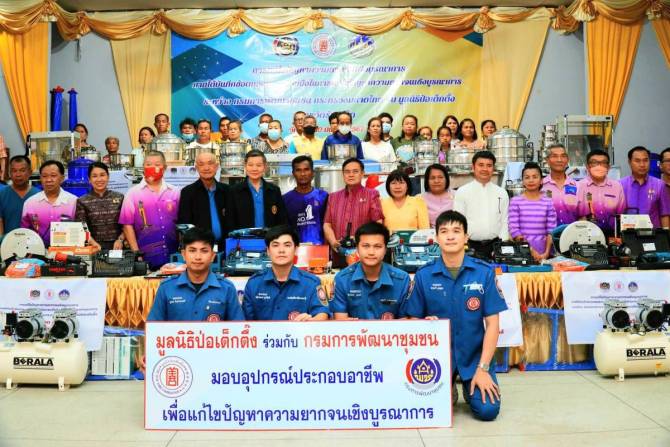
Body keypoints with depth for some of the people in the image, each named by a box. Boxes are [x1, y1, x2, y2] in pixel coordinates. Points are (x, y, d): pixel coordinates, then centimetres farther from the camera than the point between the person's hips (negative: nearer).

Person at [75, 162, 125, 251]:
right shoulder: (82, 201, 5)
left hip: (116, 246, 1)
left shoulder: (120, 198, 8)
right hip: (93, 247, -1)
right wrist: (94, 243, -16)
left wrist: (120, 240, -7)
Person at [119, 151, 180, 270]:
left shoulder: (174, 192, 8)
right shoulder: (133, 193, 2)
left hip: (173, 256, 2)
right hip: (146, 258, -2)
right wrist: (136, 253, -6)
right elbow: (127, 225, 0)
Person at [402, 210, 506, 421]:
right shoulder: (423, 275, -6)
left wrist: (483, 368, -11)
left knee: (487, 410, -14)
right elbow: (413, 319, 1)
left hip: (474, 354, 0)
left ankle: (470, 386, 20)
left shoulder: (484, 272, -7)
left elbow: (492, 323, -6)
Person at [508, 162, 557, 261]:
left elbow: (551, 231, 2)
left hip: (542, 254, 1)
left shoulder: (548, 202, 5)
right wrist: (530, 251, -13)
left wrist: (546, 253, -9)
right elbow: (513, 229, -6)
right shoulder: (515, 201, 0)